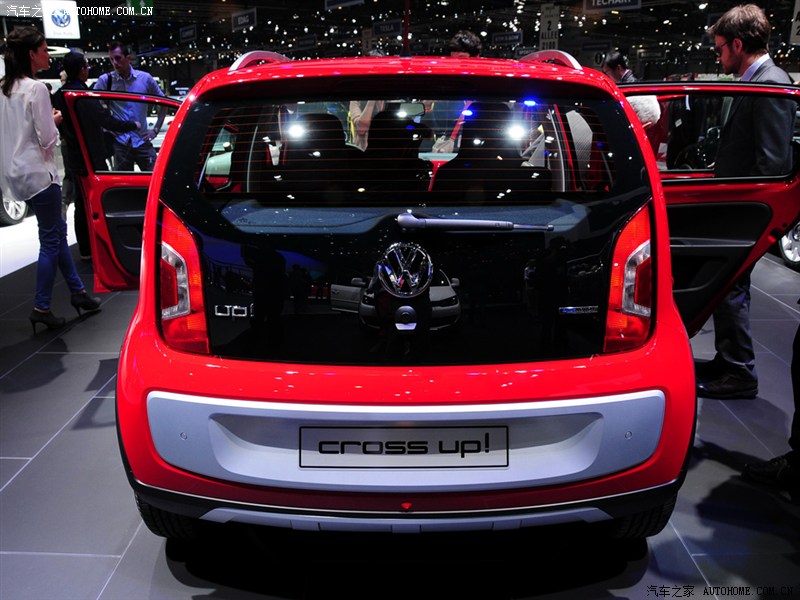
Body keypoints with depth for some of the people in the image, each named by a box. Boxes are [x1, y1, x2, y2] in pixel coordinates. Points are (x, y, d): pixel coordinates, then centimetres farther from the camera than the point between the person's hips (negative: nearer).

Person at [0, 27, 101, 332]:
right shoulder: (36, 88, -15)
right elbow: (48, 139, -16)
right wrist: (55, 120, 2)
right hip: (37, 172, -9)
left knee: (57, 231, 18)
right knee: (51, 240, -1)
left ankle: (77, 290, 25)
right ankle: (41, 308, 4)